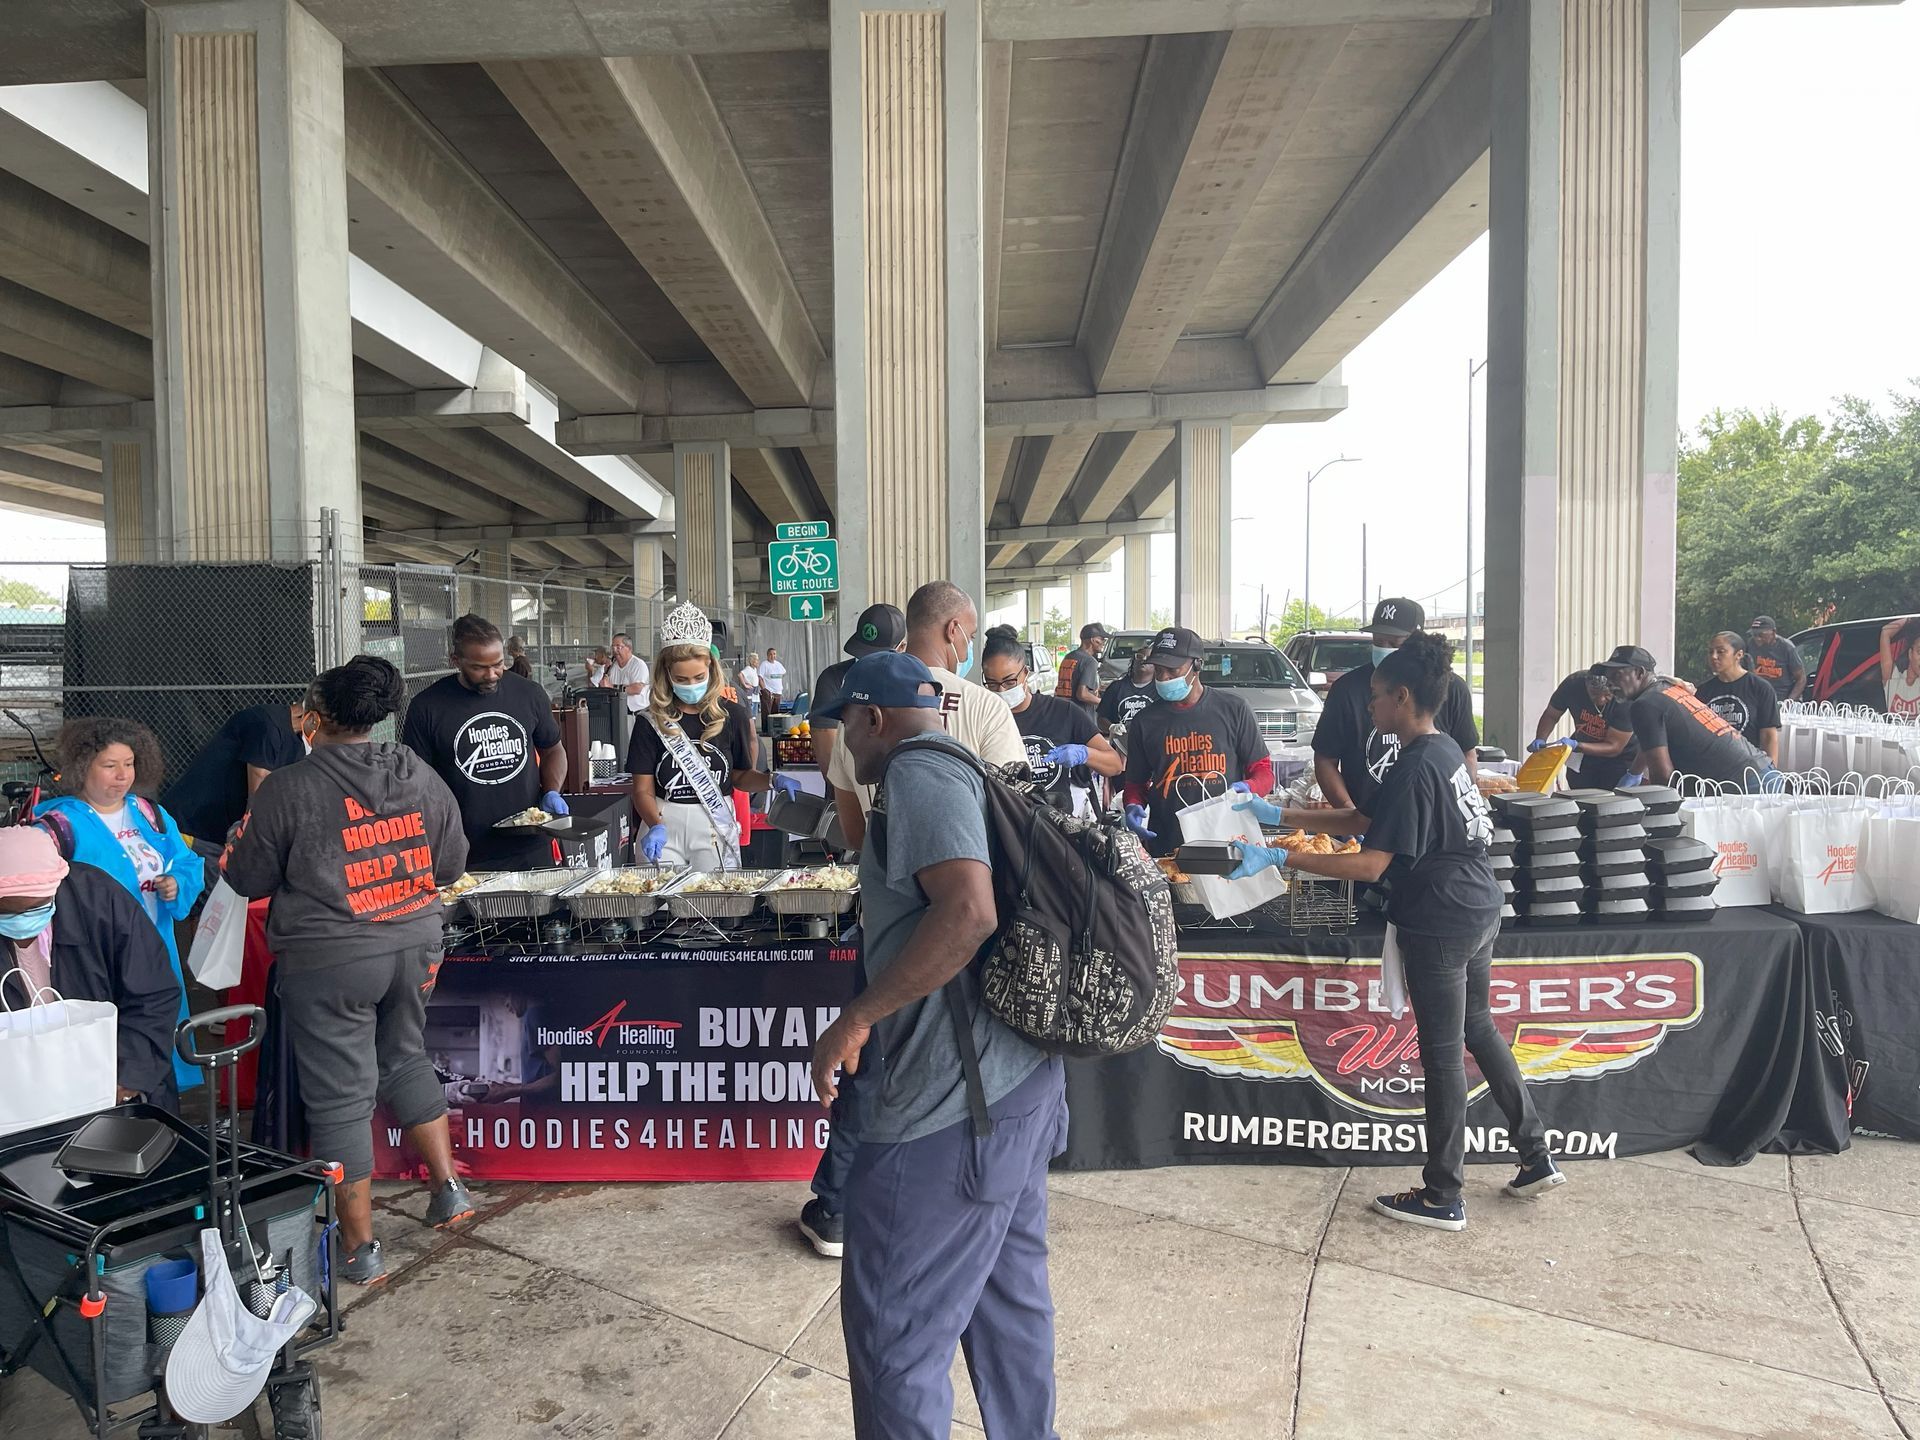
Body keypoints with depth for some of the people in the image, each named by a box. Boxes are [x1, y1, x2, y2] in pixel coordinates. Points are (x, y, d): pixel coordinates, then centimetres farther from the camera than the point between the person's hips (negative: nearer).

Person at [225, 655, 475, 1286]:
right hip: (414, 948, 5)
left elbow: (249, 879, -3)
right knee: (405, 1059, 26)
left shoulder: (289, 789, -13)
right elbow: (451, 864, 8)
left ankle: (359, 1248, 17)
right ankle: (448, 1188, 28)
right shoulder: (423, 777, 0)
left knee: (341, 1098, 7)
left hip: (330, 963, -4)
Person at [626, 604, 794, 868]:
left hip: (716, 826, 0)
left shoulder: (731, 714, 0)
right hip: (664, 825, 0)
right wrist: (656, 827, -21)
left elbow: (740, 776, 6)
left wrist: (773, 781, -13)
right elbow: (643, 790, -4)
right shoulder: (651, 722, -3)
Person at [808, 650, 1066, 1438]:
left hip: (953, 1097, -10)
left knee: (894, 1328, 2)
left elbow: (968, 911, -26)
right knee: (1009, 1295, 21)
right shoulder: (961, 771, 16)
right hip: (1015, 1077, 10)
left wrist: (856, 1018, -20)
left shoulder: (919, 770, -13)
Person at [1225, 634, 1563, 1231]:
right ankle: (1536, 1157, 35)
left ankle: (1442, 1198, 16)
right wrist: (1279, 815, 8)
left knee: (1442, 1052, 2)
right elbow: (1364, 820, 10)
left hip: (1438, 924, -9)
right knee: (1478, 1029, 23)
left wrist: (1275, 858, -25)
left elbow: (1370, 863, -25)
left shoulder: (1413, 769, -22)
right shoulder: (1445, 748, 6)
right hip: (1479, 911, 10)